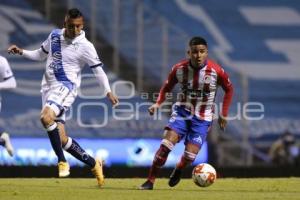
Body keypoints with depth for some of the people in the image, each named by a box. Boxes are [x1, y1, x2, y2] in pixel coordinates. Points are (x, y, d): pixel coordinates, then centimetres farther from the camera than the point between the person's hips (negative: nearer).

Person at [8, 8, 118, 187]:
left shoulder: (85, 46, -6)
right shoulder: (54, 35, 9)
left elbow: (98, 69, -2)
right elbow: (41, 55, 24)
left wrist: (108, 91, -12)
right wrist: (21, 52, 10)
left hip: (66, 87, -6)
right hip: (49, 87, 6)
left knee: (46, 117, -34)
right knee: (62, 139, 2)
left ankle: (62, 161, -22)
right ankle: (94, 164, 17)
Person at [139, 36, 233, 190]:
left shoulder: (216, 71, -15)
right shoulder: (179, 69, -10)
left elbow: (229, 90, 3)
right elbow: (167, 87, 7)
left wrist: (224, 115, 2)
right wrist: (158, 103, -11)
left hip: (202, 118, -1)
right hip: (182, 111, 1)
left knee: (190, 154, -10)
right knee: (166, 144, -20)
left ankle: (178, 170, 26)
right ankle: (150, 181, -11)